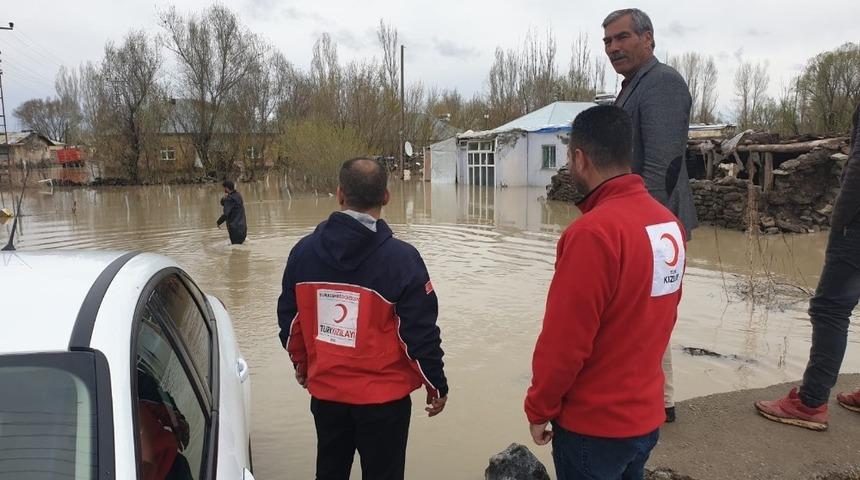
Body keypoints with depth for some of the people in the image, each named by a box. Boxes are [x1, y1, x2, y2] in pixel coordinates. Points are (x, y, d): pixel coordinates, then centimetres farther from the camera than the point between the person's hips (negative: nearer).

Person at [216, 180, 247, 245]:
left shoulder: (230, 198, -17)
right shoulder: (237, 195, 11)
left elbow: (226, 214, -22)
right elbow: (223, 203, 18)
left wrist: (218, 222, -8)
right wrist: (224, 198, -4)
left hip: (235, 227, -9)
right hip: (242, 226, 9)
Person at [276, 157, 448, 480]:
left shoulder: (304, 250, -6)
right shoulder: (400, 258, -19)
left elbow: (289, 319, 4)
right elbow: (420, 332, -16)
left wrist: (300, 362, 23)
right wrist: (436, 384, 0)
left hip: (325, 392, 4)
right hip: (383, 397, -4)